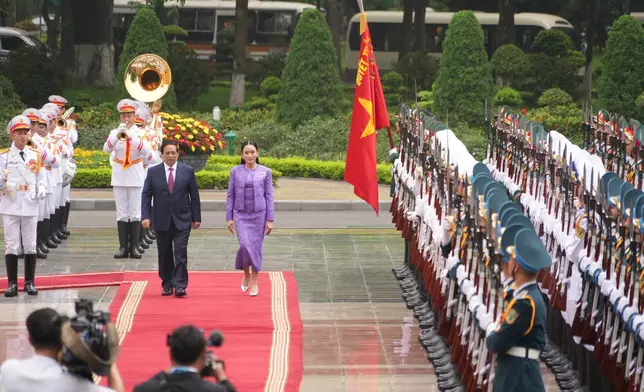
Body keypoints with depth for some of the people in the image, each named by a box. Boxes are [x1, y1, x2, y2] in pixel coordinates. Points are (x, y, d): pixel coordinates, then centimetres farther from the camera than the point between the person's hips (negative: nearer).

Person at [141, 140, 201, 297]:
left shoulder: (188, 171, 2)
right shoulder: (153, 172, 3)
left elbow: (194, 196, 5)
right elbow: (146, 195, 2)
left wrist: (196, 218, 3)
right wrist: (145, 216, -9)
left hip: (182, 220, -1)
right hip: (162, 221, 1)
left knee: (180, 254, -9)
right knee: (165, 255, 8)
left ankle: (180, 286, -8)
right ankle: (167, 285, 19)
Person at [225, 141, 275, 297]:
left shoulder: (265, 172, 1)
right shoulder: (235, 171, 2)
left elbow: (269, 196, 1)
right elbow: (230, 196, 5)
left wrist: (270, 220, -2)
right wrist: (229, 218, 1)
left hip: (259, 215, 0)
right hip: (241, 215, 0)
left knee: (256, 247, 3)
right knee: (245, 245, -13)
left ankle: (254, 281, 15)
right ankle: (246, 274, 13)